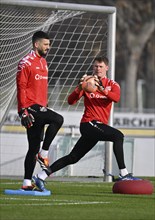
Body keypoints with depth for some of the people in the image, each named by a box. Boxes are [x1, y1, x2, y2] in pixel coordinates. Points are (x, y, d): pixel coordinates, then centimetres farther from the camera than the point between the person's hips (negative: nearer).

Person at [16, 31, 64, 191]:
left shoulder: (43, 62, 19)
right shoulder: (26, 63, -9)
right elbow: (21, 87, -13)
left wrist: (45, 106, 22)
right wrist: (23, 111, -18)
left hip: (40, 107, 9)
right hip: (30, 108, -9)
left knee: (34, 147, 7)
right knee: (58, 120, -25)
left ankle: (27, 183, 9)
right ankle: (43, 154, -13)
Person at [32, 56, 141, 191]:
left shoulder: (112, 85, 10)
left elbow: (116, 98, -14)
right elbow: (71, 101, -6)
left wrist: (101, 88, -29)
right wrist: (80, 87, -22)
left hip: (100, 125, 5)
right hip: (89, 123, -5)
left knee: (73, 158, 9)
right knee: (117, 136, -26)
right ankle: (124, 174, -28)